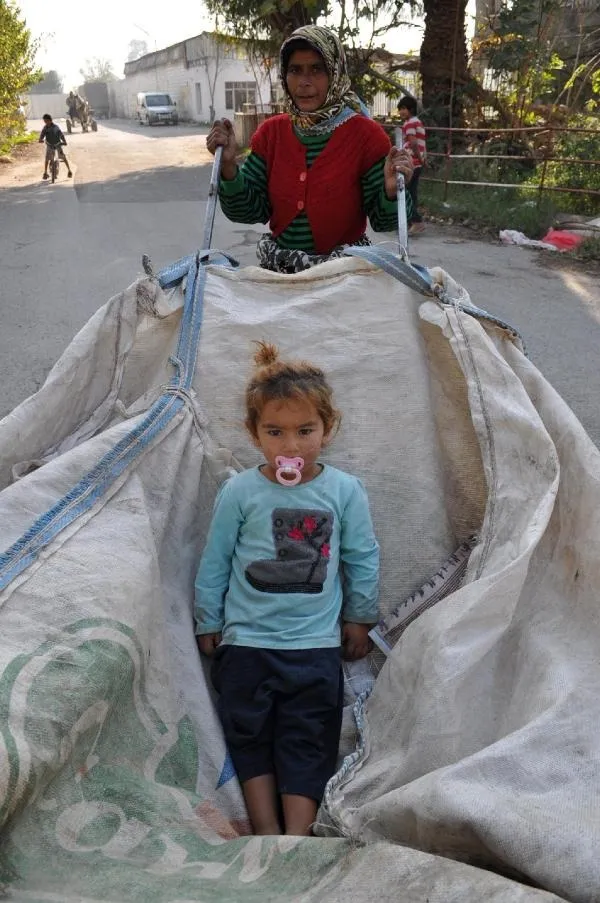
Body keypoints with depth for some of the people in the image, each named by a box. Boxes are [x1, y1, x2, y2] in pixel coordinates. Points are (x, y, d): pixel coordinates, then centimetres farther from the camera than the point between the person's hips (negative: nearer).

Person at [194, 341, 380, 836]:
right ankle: (266, 830, 19)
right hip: (245, 640, 1)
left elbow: (363, 559, 6)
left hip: (316, 642, 0)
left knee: (307, 742, 4)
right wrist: (208, 623, 9)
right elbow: (215, 560, 3)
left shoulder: (345, 490, -6)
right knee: (250, 735, 7)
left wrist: (359, 617, 13)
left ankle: (297, 835, 12)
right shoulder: (240, 491, -7)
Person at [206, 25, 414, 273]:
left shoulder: (366, 135, -8)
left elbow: (383, 221, -7)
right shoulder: (270, 132, 2)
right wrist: (229, 166, -15)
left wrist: (391, 190, -27)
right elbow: (250, 211, -1)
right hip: (276, 272, 3)